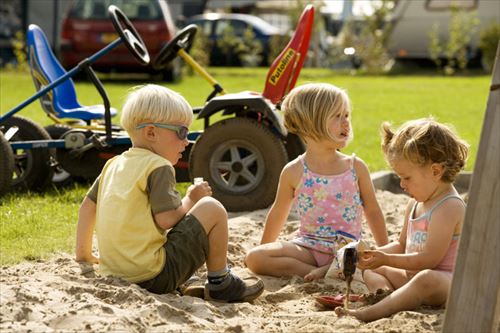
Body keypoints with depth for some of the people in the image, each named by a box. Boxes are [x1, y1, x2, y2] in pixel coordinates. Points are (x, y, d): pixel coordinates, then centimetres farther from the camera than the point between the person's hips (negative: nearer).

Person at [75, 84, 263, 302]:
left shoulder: (113, 165, 14)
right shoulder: (159, 167, -9)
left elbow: (87, 206, 20)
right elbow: (166, 219, -18)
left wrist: (83, 253, 28)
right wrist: (191, 199, 0)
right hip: (153, 276, -9)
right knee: (212, 209, -2)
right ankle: (220, 282, 5)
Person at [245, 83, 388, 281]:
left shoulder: (356, 167, 2)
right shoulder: (294, 172, 0)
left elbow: (372, 212, 13)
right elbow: (277, 214, 14)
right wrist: (264, 250, 22)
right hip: (308, 247, 1)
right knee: (253, 258, -23)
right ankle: (315, 273, -25)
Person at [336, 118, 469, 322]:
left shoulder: (449, 207, -17)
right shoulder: (415, 204, 13)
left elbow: (429, 258, -23)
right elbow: (402, 245, 24)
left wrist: (386, 259, -21)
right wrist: (374, 254, 6)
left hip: (445, 280, -10)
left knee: (427, 279, -41)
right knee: (372, 271, 14)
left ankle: (370, 312, -52)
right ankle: (384, 292, -21)